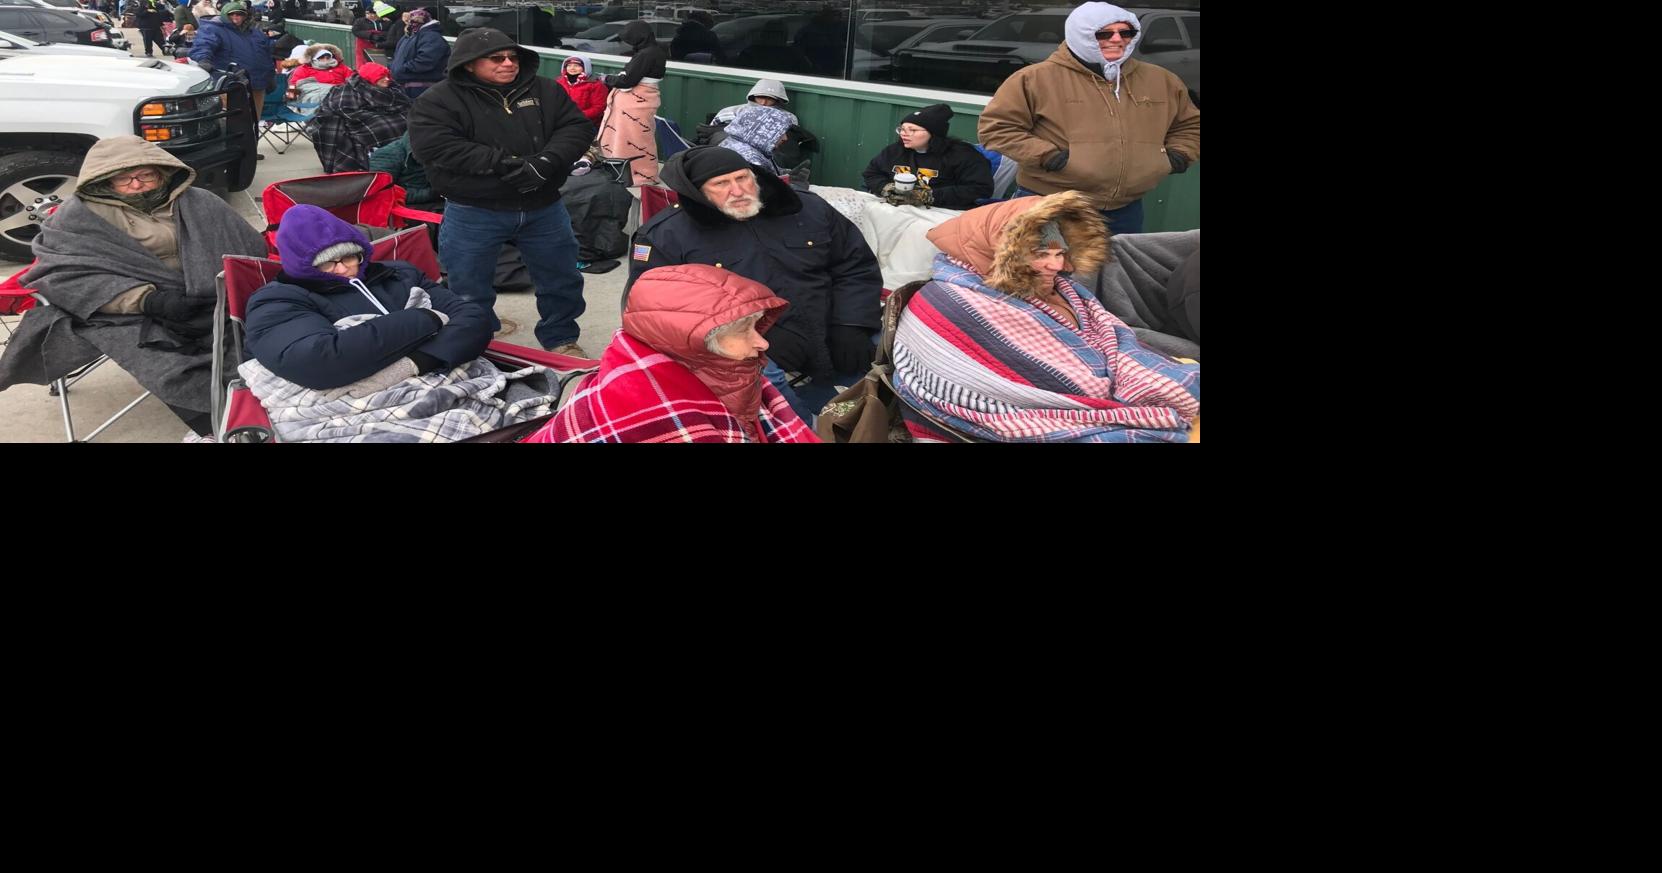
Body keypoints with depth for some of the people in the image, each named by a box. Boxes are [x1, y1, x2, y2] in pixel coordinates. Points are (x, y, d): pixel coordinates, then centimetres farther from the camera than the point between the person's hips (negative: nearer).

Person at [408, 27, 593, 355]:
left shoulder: (545, 91, 4)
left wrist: (546, 162, -22)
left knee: (562, 278, 14)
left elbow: (577, 126, -1)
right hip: (473, 213, -3)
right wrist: (503, 164, -27)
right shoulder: (440, 100, -9)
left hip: (544, 207, 3)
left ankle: (561, 338, 34)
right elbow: (433, 146, -22)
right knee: (468, 288, 8)